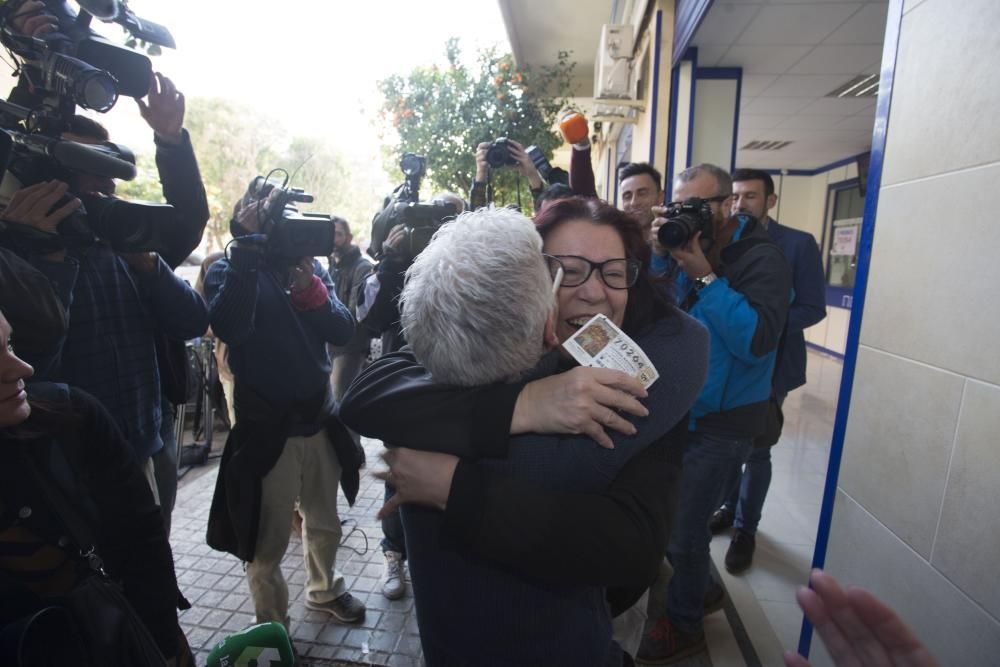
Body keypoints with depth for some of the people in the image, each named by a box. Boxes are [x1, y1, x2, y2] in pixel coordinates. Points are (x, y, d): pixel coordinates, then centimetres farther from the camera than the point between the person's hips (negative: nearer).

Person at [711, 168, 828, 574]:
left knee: (756, 450, 7)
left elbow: (814, 308, -11)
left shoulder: (799, 244, -8)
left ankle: (746, 528, 26)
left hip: (770, 363, -3)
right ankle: (730, 506, 38)